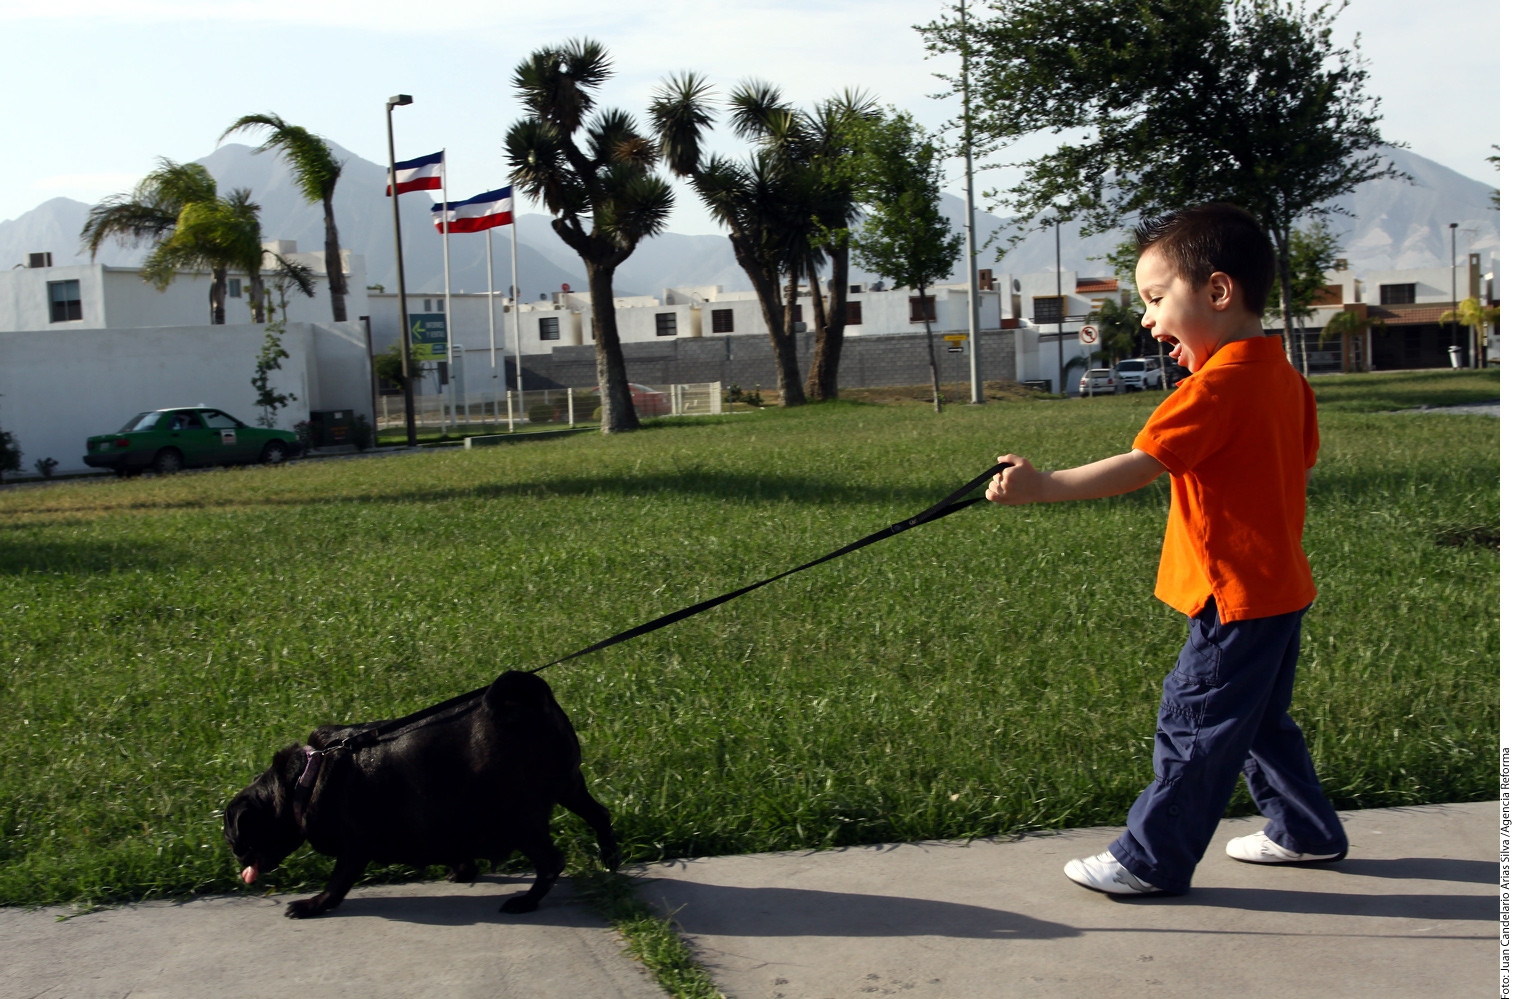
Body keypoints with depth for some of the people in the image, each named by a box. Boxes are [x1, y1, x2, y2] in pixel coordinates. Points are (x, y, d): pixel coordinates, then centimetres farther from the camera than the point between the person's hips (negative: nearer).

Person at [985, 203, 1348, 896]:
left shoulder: (1217, 383, -21)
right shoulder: (1281, 374, 7)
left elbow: (1139, 467, -28)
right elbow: (1303, 458, 20)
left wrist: (1041, 487, -32)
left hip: (1238, 597, -10)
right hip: (1278, 586, 10)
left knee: (1193, 725, 0)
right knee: (1258, 721, 22)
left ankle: (1151, 860, 9)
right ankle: (1305, 830, 34)